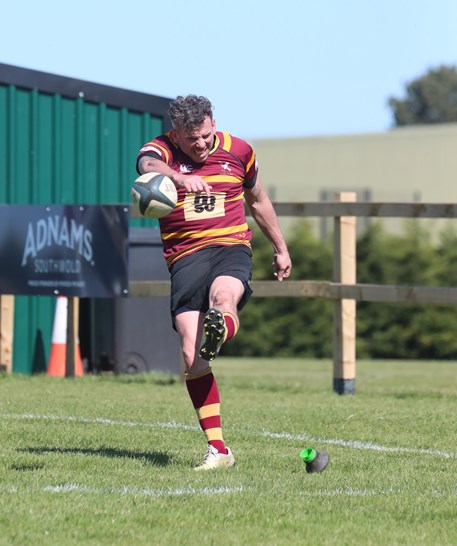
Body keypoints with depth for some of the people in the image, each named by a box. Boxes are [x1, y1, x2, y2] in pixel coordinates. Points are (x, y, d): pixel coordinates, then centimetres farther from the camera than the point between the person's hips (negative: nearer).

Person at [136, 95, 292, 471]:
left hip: (231, 246, 2)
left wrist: (281, 249, 33)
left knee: (223, 296, -36)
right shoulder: (162, 151, -1)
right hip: (185, 256, -2)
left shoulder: (238, 151, 9)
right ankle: (218, 450, -13)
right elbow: (148, 166, -27)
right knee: (191, 356, -15)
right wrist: (178, 177, -50)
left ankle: (218, 334, -68)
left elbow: (258, 200, 26)